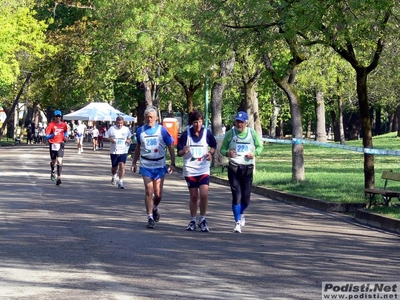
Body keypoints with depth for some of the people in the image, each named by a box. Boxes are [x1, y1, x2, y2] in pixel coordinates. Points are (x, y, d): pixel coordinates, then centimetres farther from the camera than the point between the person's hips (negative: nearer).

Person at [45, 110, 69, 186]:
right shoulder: (51, 125, -6)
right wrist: (53, 135, -28)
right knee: (54, 161, 12)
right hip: (53, 144, -1)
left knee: (59, 161, -14)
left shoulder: (64, 125, 4)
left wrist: (65, 136, 6)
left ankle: (59, 178, -17)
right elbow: (47, 136, -9)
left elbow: (66, 131, 26)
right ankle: (53, 172, 45)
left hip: (60, 144, 1)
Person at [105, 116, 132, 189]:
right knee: (114, 167, 11)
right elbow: (106, 137, 1)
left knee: (122, 166, -13)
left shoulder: (126, 129, 3)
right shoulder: (112, 129, -3)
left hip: (123, 151, 0)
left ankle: (120, 182, -10)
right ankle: (114, 177, 44)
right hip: (114, 151, 0)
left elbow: (129, 137, 18)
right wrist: (110, 139, -19)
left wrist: (128, 140, -4)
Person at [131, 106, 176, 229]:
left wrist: (172, 164, -5)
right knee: (148, 192, -7)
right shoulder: (140, 131, 4)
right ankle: (150, 217, 1)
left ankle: (155, 208, 34)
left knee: (158, 194, 3)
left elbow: (170, 147, 1)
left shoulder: (162, 130, -3)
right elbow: (138, 148, 17)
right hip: (146, 166, 1)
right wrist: (134, 163, 15)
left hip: (160, 166, -1)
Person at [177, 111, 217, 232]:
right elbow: (179, 152, -1)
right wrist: (184, 151, -24)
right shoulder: (186, 134, -5)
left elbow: (214, 146, 15)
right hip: (190, 170, 0)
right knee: (193, 197, 5)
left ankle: (202, 220, 7)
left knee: (204, 195, -11)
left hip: (204, 169, 0)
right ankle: (192, 221, 21)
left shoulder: (207, 133, -2)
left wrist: (210, 153, -6)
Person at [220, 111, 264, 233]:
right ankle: (237, 222, 3)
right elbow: (222, 149, 6)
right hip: (233, 168, -1)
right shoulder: (230, 133, 0)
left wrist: (254, 153, -7)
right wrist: (227, 153, -18)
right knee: (236, 196, -8)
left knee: (246, 197, 2)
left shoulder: (252, 133, 3)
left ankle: (241, 213, 36)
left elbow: (260, 146, 14)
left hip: (248, 168, 1)